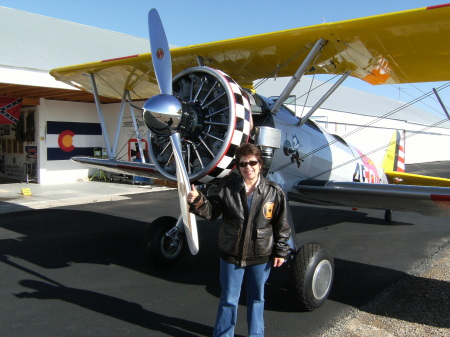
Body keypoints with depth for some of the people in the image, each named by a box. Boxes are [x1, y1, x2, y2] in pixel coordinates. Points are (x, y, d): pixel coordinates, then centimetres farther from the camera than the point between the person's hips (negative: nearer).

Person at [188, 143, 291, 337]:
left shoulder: (274, 192, -8)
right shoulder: (226, 188, -9)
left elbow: (282, 225, -2)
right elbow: (211, 211, -7)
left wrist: (281, 251, 0)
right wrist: (198, 201, -26)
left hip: (261, 256, 1)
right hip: (231, 255, 0)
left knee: (256, 298, 20)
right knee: (228, 299, 13)